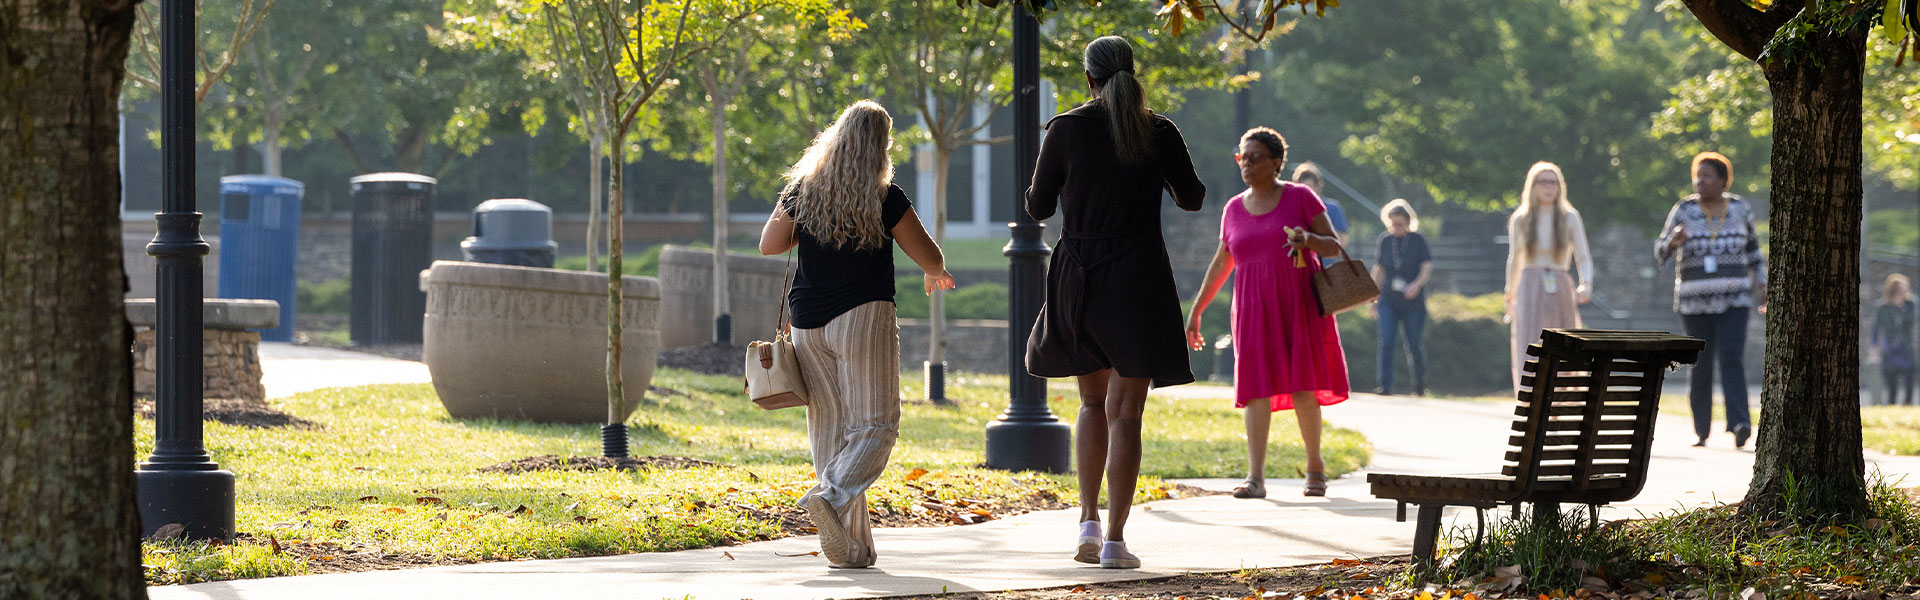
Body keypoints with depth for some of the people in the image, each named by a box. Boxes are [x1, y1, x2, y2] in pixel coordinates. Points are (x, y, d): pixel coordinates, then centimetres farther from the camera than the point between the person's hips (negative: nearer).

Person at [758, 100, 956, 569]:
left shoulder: (803, 192, 3)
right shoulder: (885, 200, -6)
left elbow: (768, 245, 10)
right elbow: (929, 257, 1)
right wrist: (935, 274, 24)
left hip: (809, 323, 4)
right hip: (864, 318, -4)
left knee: (830, 430, 9)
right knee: (875, 425, -1)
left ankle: (853, 546, 5)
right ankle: (832, 495, -29)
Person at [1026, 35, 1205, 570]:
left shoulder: (1065, 130, -5)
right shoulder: (1160, 133, -4)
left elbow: (1038, 207, 3)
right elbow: (1192, 198, 10)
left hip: (1079, 280, 1)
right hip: (1139, 281, -1)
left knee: (1093, 402, 19)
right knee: (1124, 411, 2)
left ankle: (1088, 524, 8)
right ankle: (1114, 541, -4)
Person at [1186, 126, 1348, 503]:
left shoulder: (1300, 197, 1)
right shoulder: (1234, 210, 12)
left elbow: (1334, 246, 2)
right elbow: (1220, 265, 20)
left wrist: (1308, 238, -19)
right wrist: (1195, 311, 19)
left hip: (1298, 303, -3)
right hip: (1254, 309, 3)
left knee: (1302, 388, -5)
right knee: (1257, 388, -8)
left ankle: (1315, 465, 15)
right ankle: (1256, 478, -13)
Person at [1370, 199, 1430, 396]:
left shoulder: (1418, 240, -3)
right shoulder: (1385, 240, 5)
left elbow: (1427, 267, -9)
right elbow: (1379, 270, 14)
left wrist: (1417, 284, -28)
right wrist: (1373, 297, 15)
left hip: (1413, 302, -2)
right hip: (1389, 302, 2)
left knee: (1414, 345, 5)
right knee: (1386, 343, -13)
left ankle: (1420, 384, 26)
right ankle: (1385, 385, -14)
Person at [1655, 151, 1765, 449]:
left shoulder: (1740, 209, 4)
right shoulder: (1684, 210, -1)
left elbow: (1753, 250, 17)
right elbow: (1662, 252, -4)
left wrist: (1762, 288, 8)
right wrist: (1674, 241, -27)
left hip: (1732, 300, 0)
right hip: (1695, 301, 0)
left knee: (1732, 358, -15)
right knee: (1701, 364, 4)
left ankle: (1740, 426, -26)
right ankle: (1701, 430, 18)